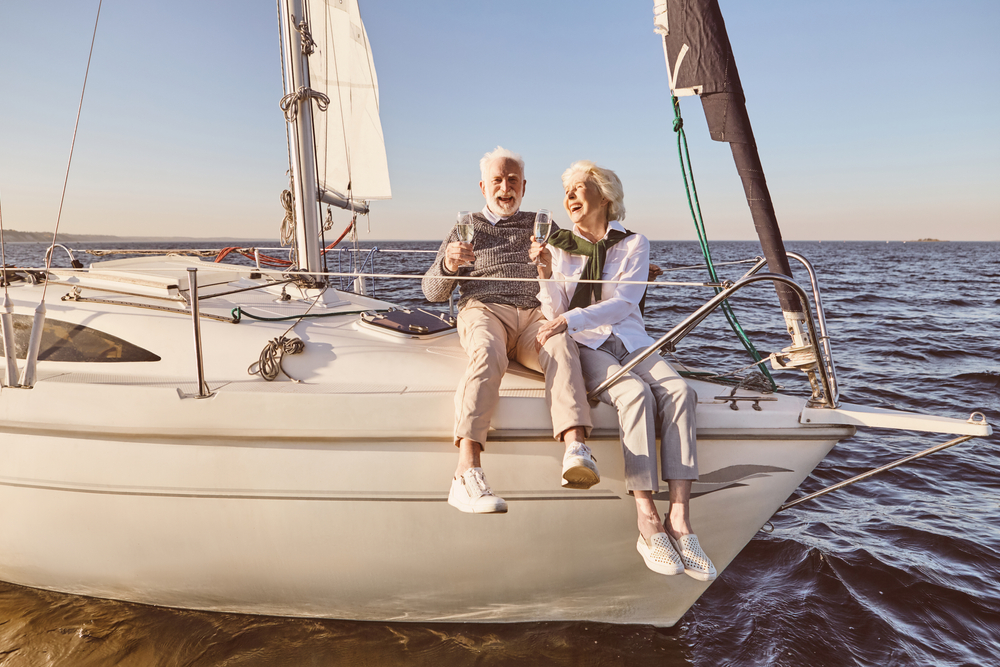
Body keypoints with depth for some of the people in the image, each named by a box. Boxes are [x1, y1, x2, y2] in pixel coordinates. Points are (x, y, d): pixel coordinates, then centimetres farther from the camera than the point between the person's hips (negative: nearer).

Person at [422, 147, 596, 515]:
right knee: (488, 353, -38)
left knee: (561, 346, -35)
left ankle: (576, 450, -54)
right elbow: (432, 291, 16)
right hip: (483, 309, -1)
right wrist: (448, 265, -7)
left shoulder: (540, 224, 28)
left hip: (535, 313, 2)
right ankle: (467, 471, -48)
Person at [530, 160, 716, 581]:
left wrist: (570, 318, -17)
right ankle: (648, 522, -30)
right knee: (636, 394, -32)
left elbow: (622, 304, -4)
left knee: (679, 391, -28)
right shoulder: (559, 246, 13)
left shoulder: (633, 244, 12)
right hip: (583, 346, -2)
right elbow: (554, 315, 6)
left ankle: (679, 521, -32)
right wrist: (547, 274, -12)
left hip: (629, 341, 2)